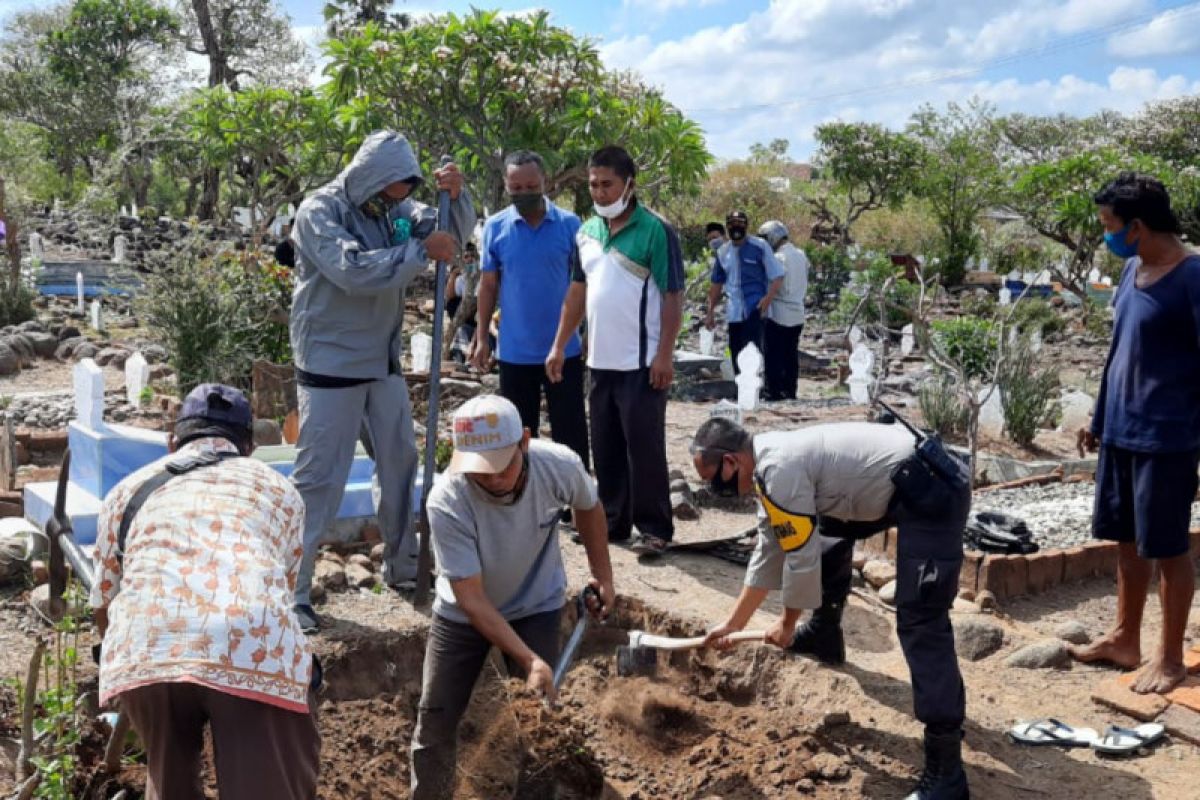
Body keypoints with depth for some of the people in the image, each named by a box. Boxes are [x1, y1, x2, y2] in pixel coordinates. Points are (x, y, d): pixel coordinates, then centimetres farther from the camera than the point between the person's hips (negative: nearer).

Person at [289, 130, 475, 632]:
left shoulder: (394, 207, 6)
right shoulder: (319, 211, -14)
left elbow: (453, 233, 7)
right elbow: (353, 270, -29)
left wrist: (455, 196, -12)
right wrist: (421, 251, -26)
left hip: (383, 361, 7)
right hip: (332, 365, -7)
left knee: (400, 462, 16)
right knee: (319, 478, -5)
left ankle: (402, 566, 32)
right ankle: (292, 588, 3)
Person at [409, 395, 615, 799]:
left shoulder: (560, 465, -28)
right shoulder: (447, 501, -35)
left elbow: (588, 507, -1)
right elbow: (471, 600, -28)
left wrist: (602, 575, 4)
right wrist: (529, 659, -35)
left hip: (536, 607, 1)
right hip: (462, 614, -1)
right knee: (435, 719, 5)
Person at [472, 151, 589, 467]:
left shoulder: (569, 224, -4)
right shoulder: (495, 227, 0)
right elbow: (488, 286, 6)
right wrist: (481, 338, 3)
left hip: (564, 349, -1)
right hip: (514, 352, 2)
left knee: (570, 432, 6)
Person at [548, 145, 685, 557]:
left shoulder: (655, 231, -10)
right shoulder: (587, 232, 10)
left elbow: (673, 297, -11)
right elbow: (578, 291, 17)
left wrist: (664, 355, -16)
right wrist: (560, 346, 13)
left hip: (642, 363, -6)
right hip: (601, 360, 7)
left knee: (644, 447, -1)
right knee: (606, 449, 12)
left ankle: (654, 529, 9)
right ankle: (613, 520, 24)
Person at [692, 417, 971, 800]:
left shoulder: (779, 469, -19)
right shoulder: (773, 463, 12)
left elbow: (801, 557, -13)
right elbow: (769, 552, 20)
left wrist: (787, 623, 4)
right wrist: (733, 623, 24)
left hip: (932, 492, -11)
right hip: (902, 486, 11)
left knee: (920, 625, -13)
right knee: (829, 534, 28)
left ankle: (944, 769, -10)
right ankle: (825, 637, 47)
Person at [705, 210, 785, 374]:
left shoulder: (760, 247, -5)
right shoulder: (722, 252, 9)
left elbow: (777, 276, -5)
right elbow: (716, 283, 20)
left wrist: (768, 297, -22)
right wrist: (710, 312, 18)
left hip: (755, 309, -5)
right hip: (734, 312, 5)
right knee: (736, 354, 8)